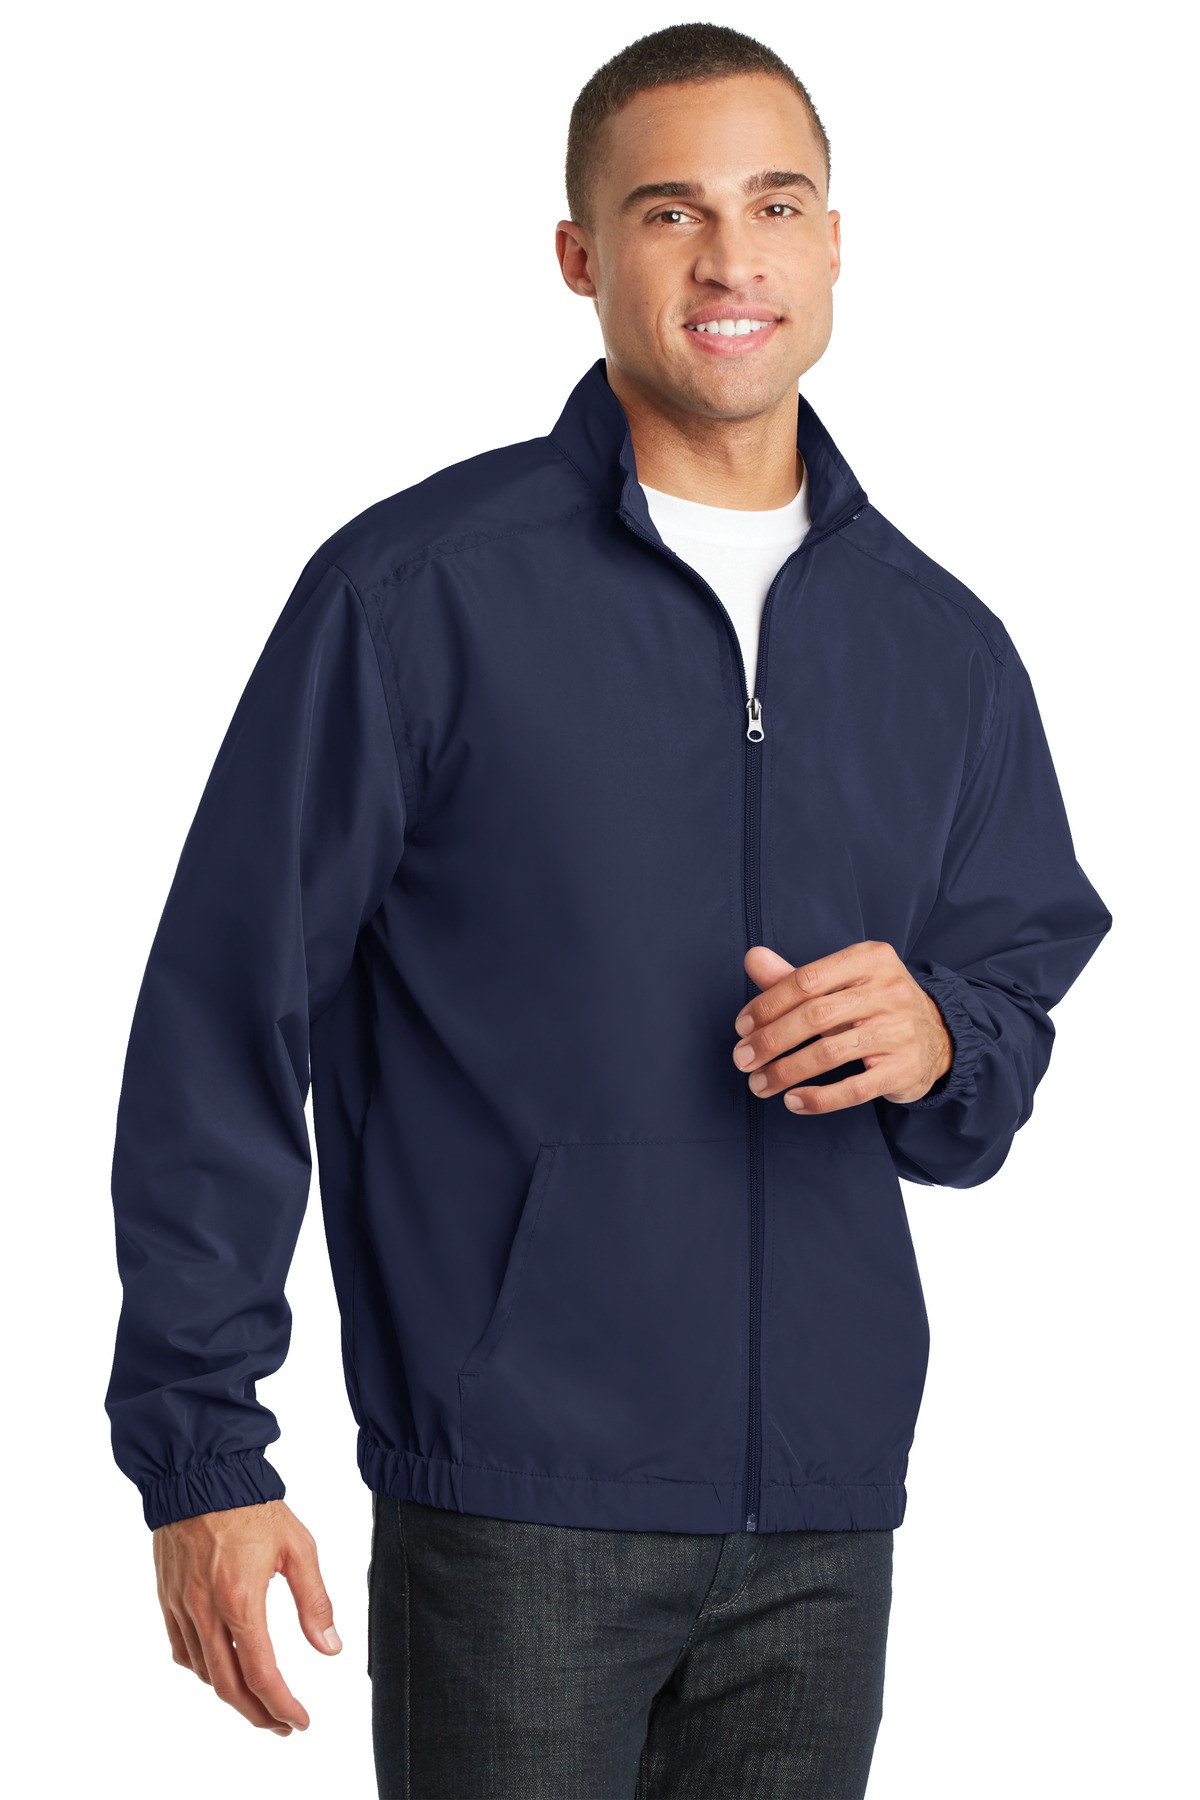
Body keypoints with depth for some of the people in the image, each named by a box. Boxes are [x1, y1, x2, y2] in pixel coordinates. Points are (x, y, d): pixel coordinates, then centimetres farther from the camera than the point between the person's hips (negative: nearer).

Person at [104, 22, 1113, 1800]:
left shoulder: (943, 644, 11)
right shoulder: (418, 591, -4)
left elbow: (1022, 978, 19)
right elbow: (227, 1021, -4)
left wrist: (939, 1047, -6)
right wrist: (203, 1449, -8)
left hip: (821, 1513, 5)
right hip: (516, 1499, -4)